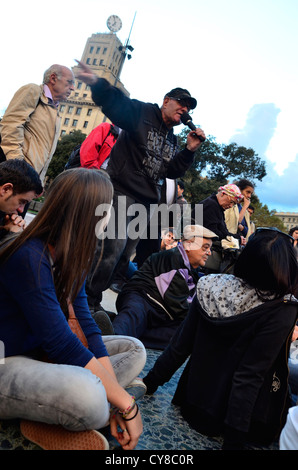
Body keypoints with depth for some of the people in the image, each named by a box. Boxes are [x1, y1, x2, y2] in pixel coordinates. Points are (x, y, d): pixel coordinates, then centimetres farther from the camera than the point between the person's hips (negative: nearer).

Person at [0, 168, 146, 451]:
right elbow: (60, 343, -28)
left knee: (133, 349, 3)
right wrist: (125, 404, -21)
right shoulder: (29, 258, -25)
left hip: (42, 353, 10)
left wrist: (116, 396, -10)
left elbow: (83, 322, -3)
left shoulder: (69, 255, 2)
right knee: (86, 394, -39)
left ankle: (53, 420, -11)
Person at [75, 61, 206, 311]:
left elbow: (172, 171, 15)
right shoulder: (143, 113, 0)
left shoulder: (172, 139, 21)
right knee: (113, 246, -17)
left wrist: (190, 150, 2)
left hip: (147, 203, 8)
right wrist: (97, 83, -37)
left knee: (124, 255, 9)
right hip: (123, 193, -8)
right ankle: (88, 299, 0)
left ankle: (93, 297, 23)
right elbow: (115, 102, -17)